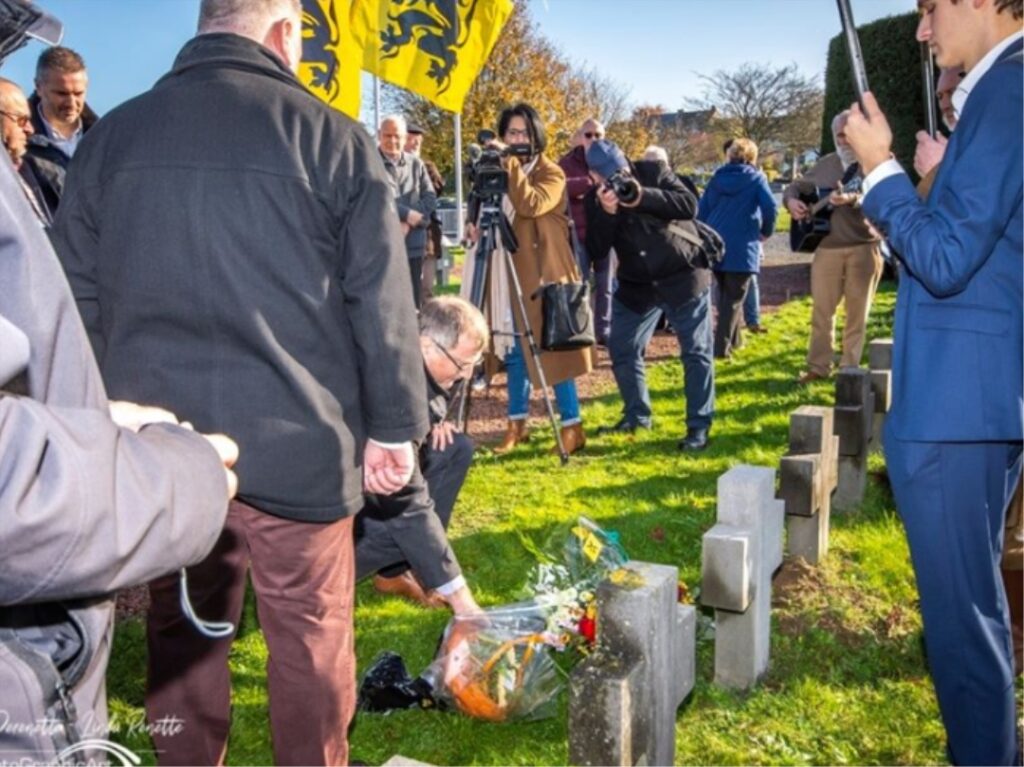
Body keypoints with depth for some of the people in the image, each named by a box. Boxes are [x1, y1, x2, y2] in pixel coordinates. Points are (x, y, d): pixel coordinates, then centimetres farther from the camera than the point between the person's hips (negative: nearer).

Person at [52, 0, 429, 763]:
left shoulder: (111, 137, 6)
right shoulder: (331, 137, -5)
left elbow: (79, 296, 10)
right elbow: (381, 301, -5)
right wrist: (394, 426, 2)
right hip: (295, 439, -3)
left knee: (181, 633, 17)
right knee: (310, 637, 11)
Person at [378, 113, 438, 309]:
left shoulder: (416, 164, 12)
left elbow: (431, 199, 5)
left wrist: (408, 223, -10)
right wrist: (407, 214, -13)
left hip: (413, 247, 4)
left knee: (413, 305, 9)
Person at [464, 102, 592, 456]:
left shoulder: (550, 172, -6)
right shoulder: (497, 171, 13)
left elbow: (531, 205, -24)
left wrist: (510, 163, -24)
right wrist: (476, 226, -6)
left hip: (545, 273, -6)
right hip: (510, 273, 6)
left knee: (551, 347, -5)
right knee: (514, 348, 8)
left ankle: (572, 427, 2)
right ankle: (517, 423, 17)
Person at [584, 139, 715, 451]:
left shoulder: (654, 171, -9)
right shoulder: (595, 199, -3)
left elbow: (689, 206, -20)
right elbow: (596, 250, -12)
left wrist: (643, 196, -29)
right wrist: (606, 213, -27)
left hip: (683, 276, -3)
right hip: (636, 286, 4)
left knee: (696, 351, -3)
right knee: (621, 350, 8)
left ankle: (699, 426, 5)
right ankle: (636, 415, 27)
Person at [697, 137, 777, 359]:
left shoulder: (717, 178, 12)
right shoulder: (755, 178, 0)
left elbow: (701, 210, 11)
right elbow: (771, 207, -12)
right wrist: (766, 232, 4)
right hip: (742, 246, -5)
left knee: (726, 294, 19)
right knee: (734, 298, -1)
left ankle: (733, 339, 29)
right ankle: (722, 346, -8)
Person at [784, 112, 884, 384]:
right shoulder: (825, 164, 12)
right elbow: (795, 187, 20)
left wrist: (851, 200, -40)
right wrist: (792, 201, -4)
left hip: (864, 247, -4)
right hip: (827, 246, 4)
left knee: (857, 313, 3)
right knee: (821, 309, 6)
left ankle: (849, 369, 13)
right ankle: (818, 367, 15)